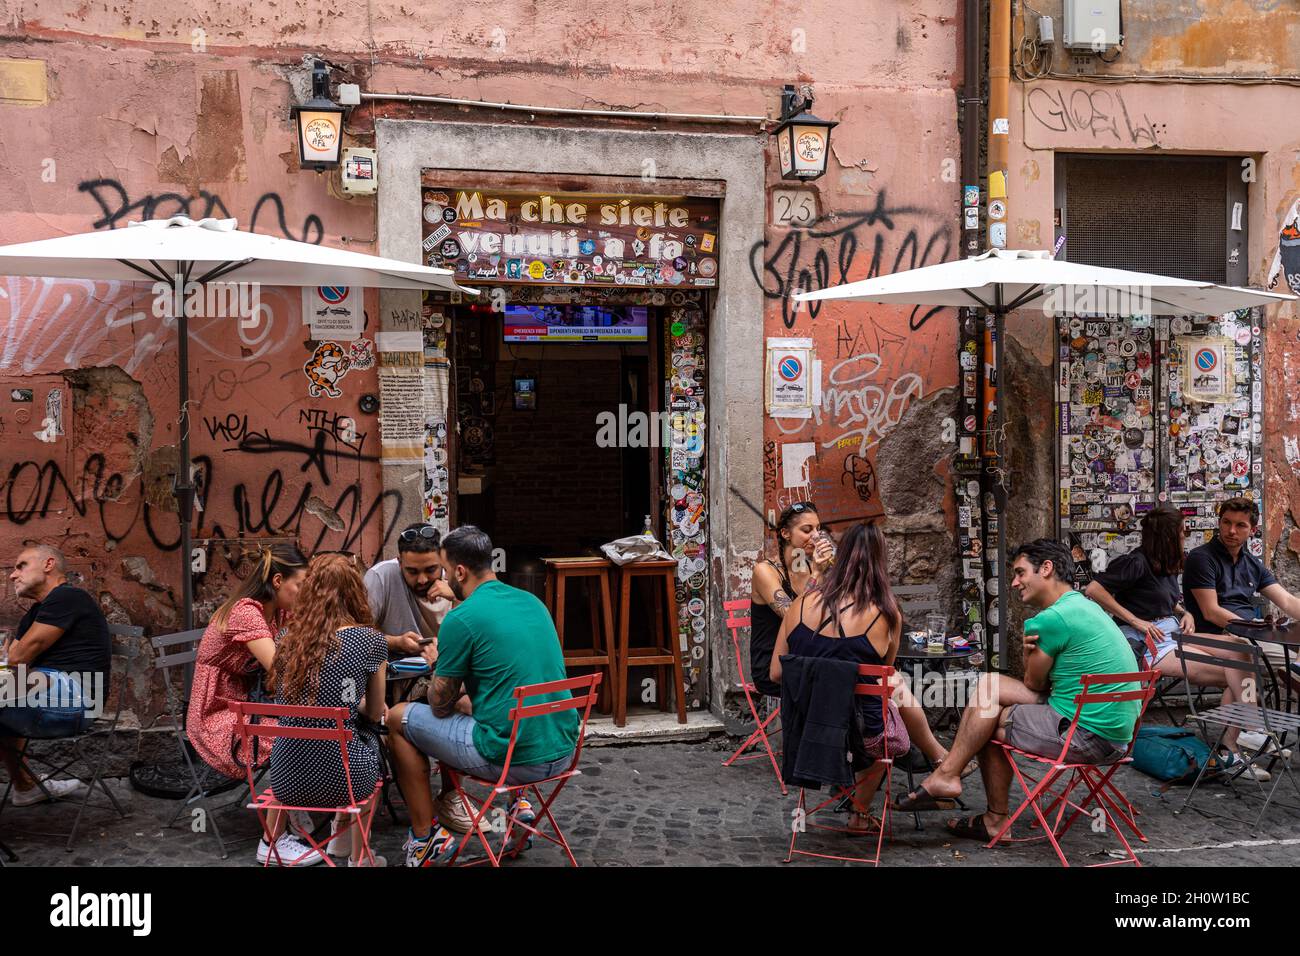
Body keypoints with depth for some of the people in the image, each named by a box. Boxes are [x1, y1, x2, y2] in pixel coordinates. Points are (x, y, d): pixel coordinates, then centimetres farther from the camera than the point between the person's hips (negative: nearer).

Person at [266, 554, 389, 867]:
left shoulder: (288, 639, 3)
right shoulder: (371, 641, -7)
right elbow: (375, 714, 6)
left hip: (285, 783, 4)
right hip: (341, 780, -4)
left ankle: (341, 834, 46)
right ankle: (358, 858, 39)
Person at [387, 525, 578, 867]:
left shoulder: (460, 619, -12)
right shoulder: (532, 602, 9)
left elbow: (440, 706, -2)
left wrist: (439, 672, 17)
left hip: (514, 759, -7)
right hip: (563, 749, 7)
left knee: (398, 718, 11)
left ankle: (426, 837, 15)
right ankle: (518, 803, 26)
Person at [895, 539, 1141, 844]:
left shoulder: (1052, 619, -18)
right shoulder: (1085, 605, 14)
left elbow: (1033, 685, -4)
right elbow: (1042, 683, 15)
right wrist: (1031, 653, -4)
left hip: (1089, 736, -10)